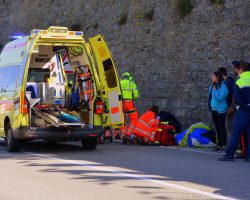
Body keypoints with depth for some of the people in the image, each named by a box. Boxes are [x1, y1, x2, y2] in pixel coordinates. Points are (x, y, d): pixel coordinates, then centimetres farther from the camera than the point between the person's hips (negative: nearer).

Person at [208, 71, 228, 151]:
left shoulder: (223, 86, -13)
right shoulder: (212, 86, 10)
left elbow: (220, 98, -21)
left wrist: (215, 90, -19)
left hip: (220, 110, -8)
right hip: (214, 109, 8)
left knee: (222, 128, -5)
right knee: (217, 128, 12)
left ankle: (223, 145, -1)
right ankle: (219, 145, 17)